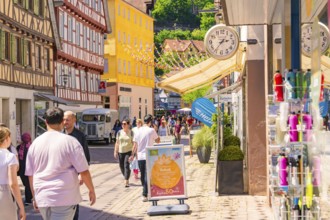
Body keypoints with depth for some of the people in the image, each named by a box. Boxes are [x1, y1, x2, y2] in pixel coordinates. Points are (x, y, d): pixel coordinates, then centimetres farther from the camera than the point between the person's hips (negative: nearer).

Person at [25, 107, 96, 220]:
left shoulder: (35, 143, 5)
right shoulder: (70, 141, -8)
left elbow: (30, 174, 10)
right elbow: (84, 171, -8)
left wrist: (35, 197, 20)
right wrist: (91, 190, 6)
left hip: (42, 198, 5)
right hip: (64, 198, -5)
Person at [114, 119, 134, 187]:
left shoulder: (131, 132, -2)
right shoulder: (119, 132, 8)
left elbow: (133, 142, -3)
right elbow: (117, 142, 11)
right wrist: (115, 151, 5)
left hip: (128, 151, -4)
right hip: (121, 151, 4)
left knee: (127, 165, -14)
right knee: (121, 166, 9)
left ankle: (126, 181, -16)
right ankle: (126, 178, 30)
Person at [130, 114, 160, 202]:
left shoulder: (139, 130, 4)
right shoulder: (151, 130, -8)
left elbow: (135, 144, 8)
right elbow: (158, 140, 6)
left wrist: (133, 154, 15)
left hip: (140, 156, 5)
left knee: (142, 175, 15)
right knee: (147, 175, -4)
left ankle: (146, 192, 28)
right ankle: (144, 195, -11)